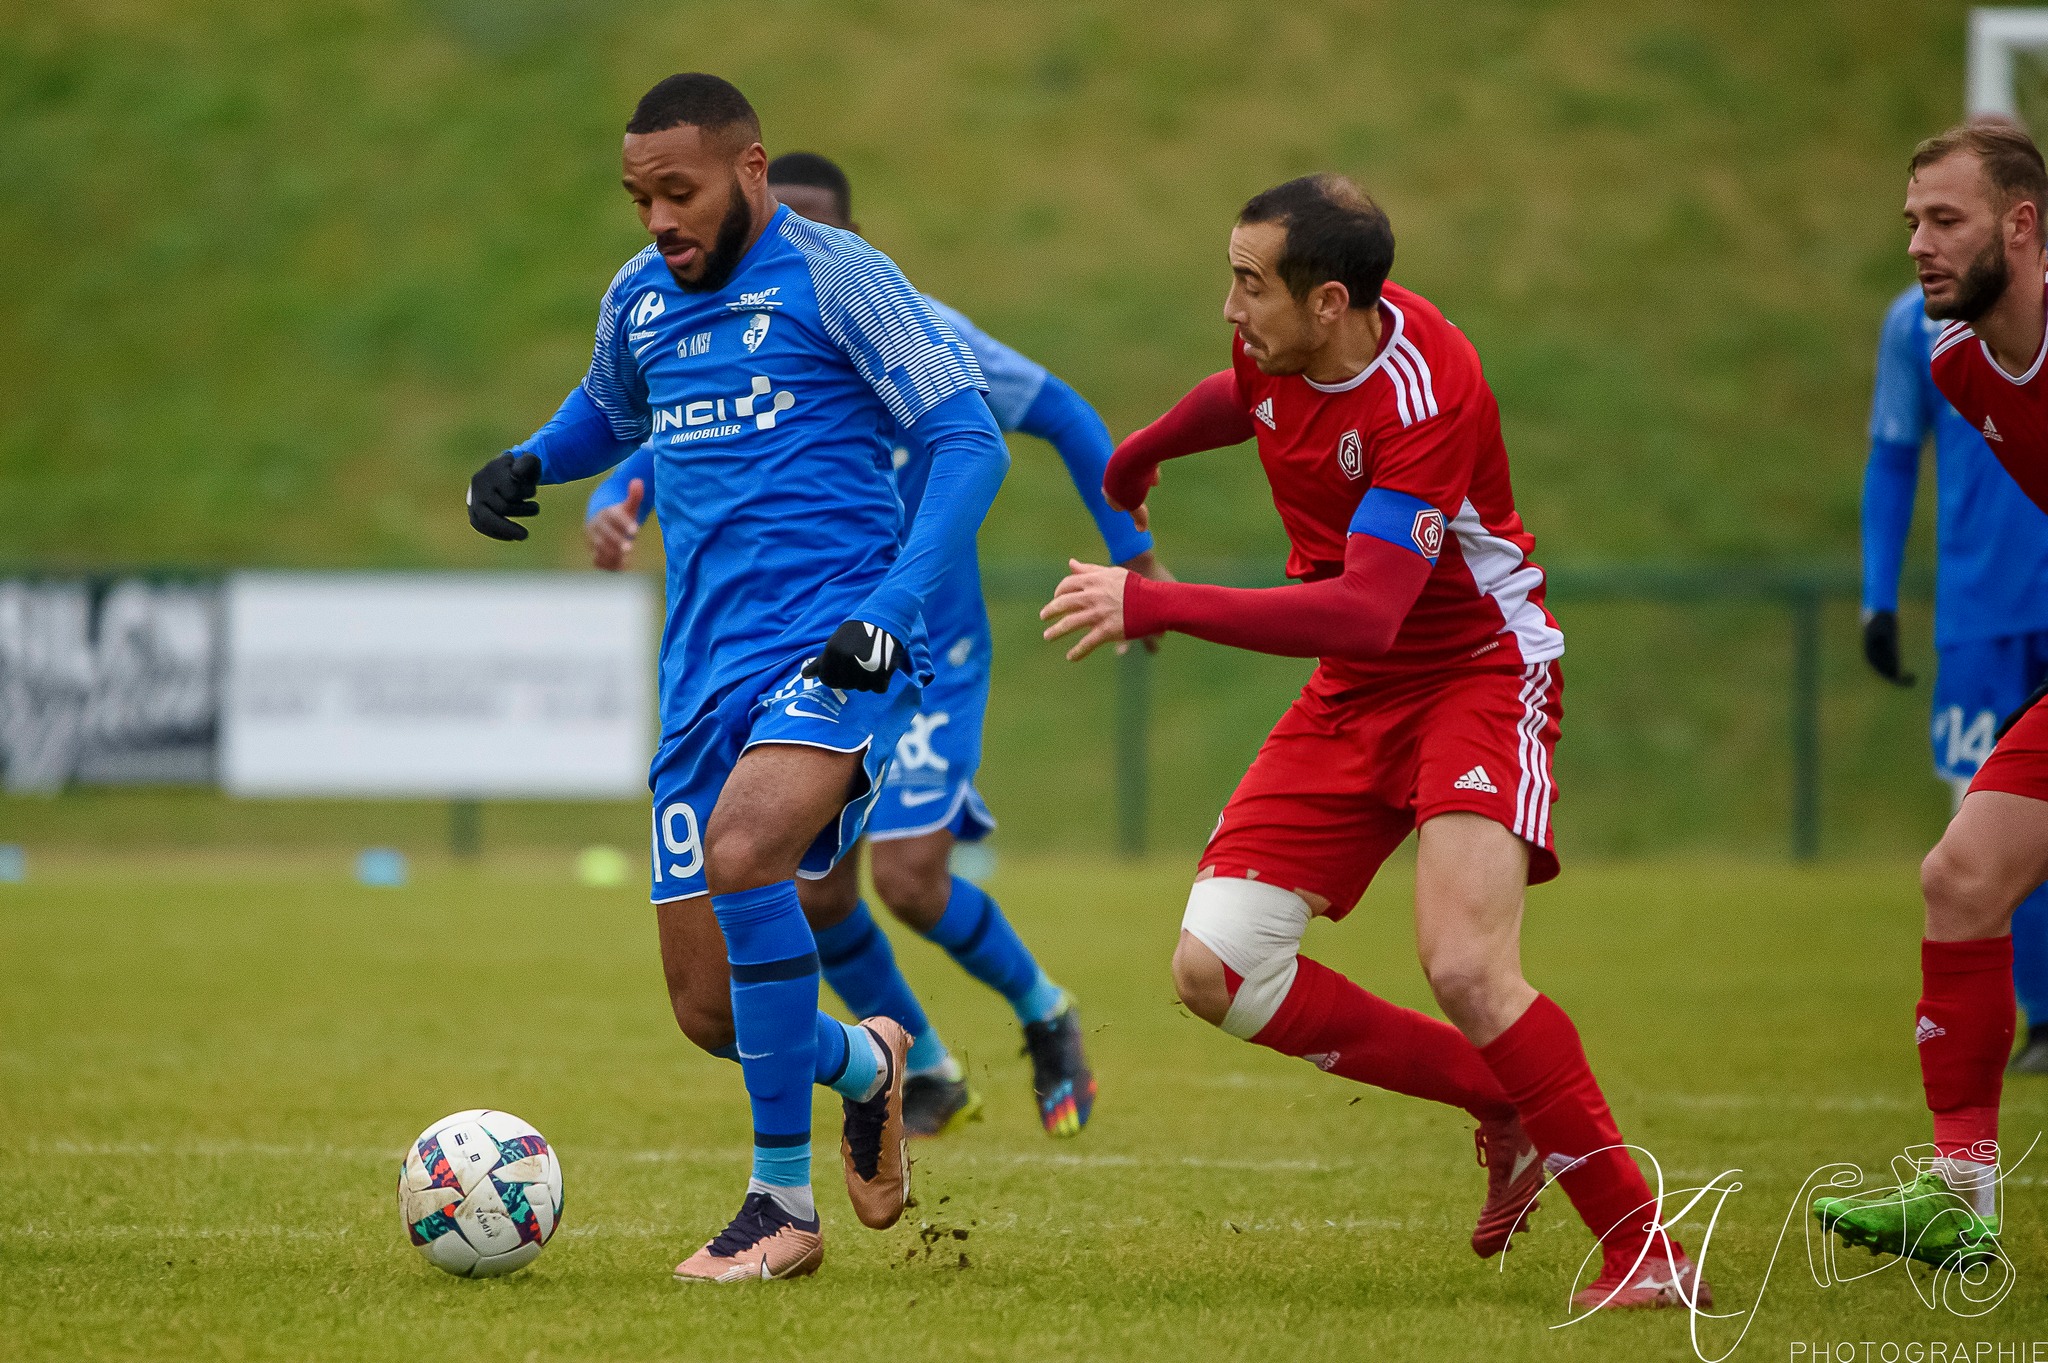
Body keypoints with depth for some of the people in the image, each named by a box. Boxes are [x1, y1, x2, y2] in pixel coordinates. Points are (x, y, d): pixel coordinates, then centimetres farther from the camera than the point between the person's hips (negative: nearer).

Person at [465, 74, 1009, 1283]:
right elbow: (610, 412, 36)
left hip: (833, 651, -7)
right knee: (710, 1012, 2)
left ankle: (785, 1206, -22)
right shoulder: (640, 299, 14)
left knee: (741, 854, -33)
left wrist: (889, 609, -19)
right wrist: (527, 465, 13)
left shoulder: (830, 276, -5)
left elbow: (970, 440, -9)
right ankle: (865, 1065, 38)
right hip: (707, 672, 7)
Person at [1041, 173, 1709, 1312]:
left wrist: (1159, 607, -41)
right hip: (1354, 695, 8)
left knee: (1465, 965, -28)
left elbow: (1365, 615, -39)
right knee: (1217, 970, -4)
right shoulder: (1283, 341, -6)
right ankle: (1505, 1108, 9)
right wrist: (1143, 453, 42)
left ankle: (1645, 1248, -17)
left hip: (1480, 672, -8)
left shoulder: (1424, 397, -30)